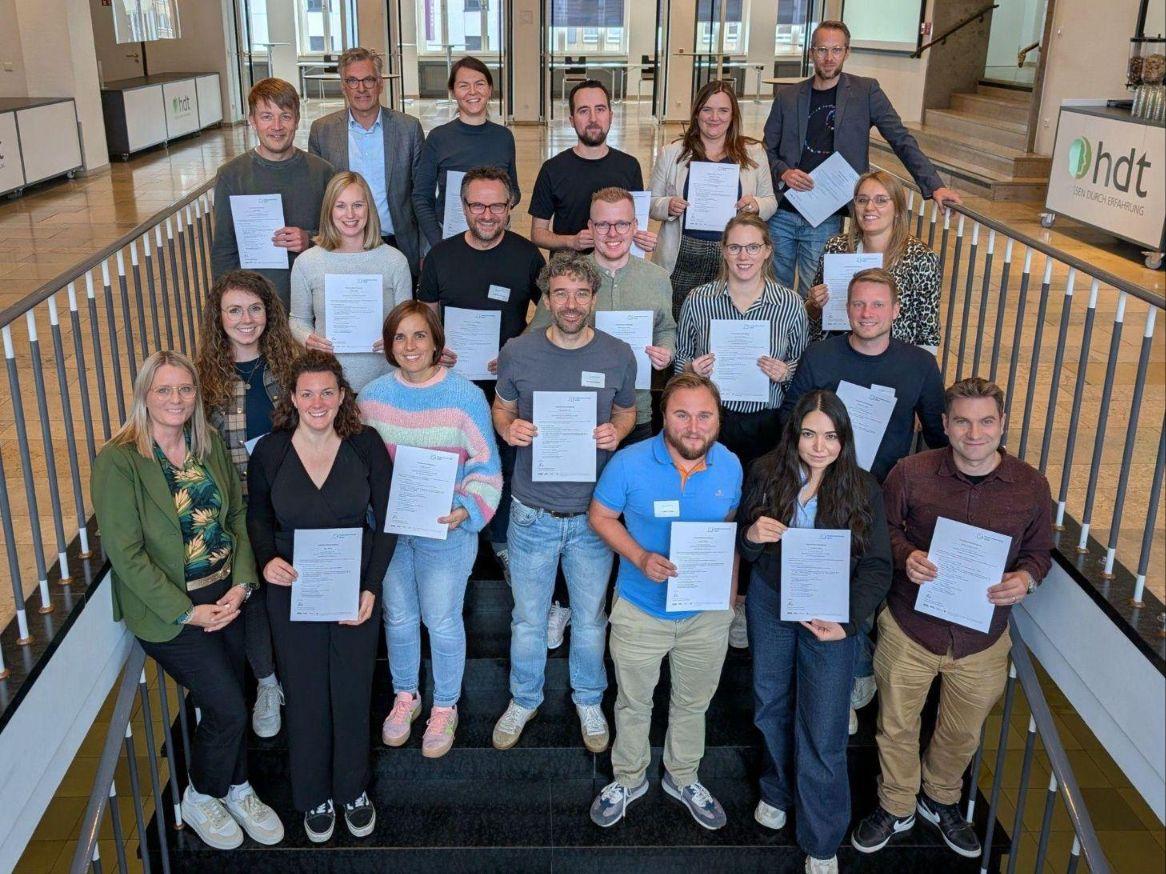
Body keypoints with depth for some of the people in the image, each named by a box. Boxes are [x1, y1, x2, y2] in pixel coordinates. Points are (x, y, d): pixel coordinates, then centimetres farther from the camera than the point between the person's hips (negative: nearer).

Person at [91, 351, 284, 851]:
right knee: (228, 709, -6)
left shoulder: (210, 444, 3)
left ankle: (236, 790, 37)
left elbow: (237, 515, 8)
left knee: (228, 701, 12)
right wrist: (186, 612, -17)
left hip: (225, 597, 5)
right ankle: (200, 799, 22)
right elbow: (125, 552, -15)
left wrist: (242, 583, -6)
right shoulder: (118, 461, -14)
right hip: (167, 610, -5)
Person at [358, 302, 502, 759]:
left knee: (442, 621, 7)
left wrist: (467, 510, -23)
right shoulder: (373, 395, -1)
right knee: (398, 615, 17)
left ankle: (445, 706, 30)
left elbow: (486, 467, -8)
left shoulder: (465, 396, -11)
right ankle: (405, 695, 40)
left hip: (446, 531, -3)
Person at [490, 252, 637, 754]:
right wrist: (507, 427, -15)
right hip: (532, 512, 0)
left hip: (593, 513, 0)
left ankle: (589, 700, 41)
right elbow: (501, 406, 8)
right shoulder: (518, 352, -7)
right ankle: (523, 699, 40)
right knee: (528, 619, 16)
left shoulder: (618, 356, -6)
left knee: (590, 618, 17)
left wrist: (615, 432, -14)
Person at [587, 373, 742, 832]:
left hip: (707, 612, 3)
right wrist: (639, 557, -24)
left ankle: (683, 777, 47)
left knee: (693, 703, 22)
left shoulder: (730, 466, -10)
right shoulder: (629, 463, -20)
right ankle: (628, 778, 43)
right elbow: (601, 516, -8)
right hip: (640, 610, -2)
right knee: (633, 702, 18)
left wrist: (730, 591, 3)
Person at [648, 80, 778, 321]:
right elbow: (651, 203, 9)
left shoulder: (754, 152, 8)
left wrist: (756, 206, -9)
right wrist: (668, 207, -13)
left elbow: (770, 201, 13)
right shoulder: (671, 153, 6)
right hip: (684, 256, 0)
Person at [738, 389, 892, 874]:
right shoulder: (766, 474, -7)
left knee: (823, 734, 1)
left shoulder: (863, 489, -11)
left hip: (830, 616, -2)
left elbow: (877, 566, -9)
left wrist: (848, 622, -23)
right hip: (769, 606, 2)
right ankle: (776, 790, 48)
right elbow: (743, 551, 1)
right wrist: (751, 535, -23)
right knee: (771, 707, 20)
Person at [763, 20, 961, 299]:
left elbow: (902, 140, 1)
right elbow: (768, 149, 12)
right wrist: (783, 173, -10)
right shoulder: (788, 96, 7)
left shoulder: (865, 91, 2)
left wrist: (934, 186, -7)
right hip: (781, 214, 2)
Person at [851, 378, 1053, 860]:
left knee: (962, 734, 23)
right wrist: (905, 555, -20)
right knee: (897, 727, 16)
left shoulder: (1031, 485, -8)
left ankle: (940, 800, 52)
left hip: (983, 640, 2)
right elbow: (884, 527, 1)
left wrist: (1027, 577, -16)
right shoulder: (911, 472, -13)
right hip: (909, 629, -1)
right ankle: (896, 807, 43)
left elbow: (1039, 550, 5)